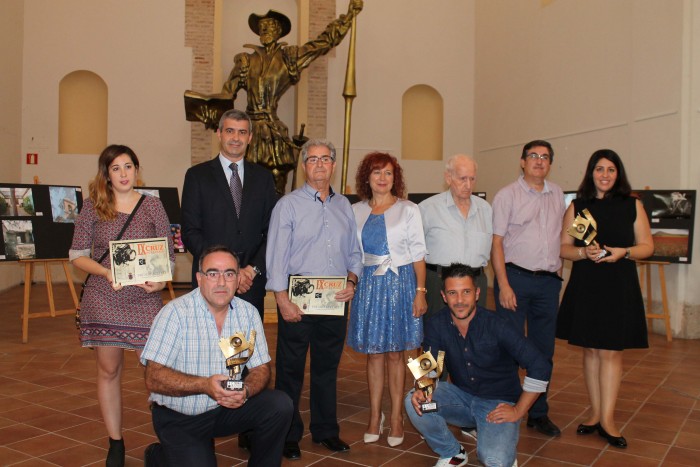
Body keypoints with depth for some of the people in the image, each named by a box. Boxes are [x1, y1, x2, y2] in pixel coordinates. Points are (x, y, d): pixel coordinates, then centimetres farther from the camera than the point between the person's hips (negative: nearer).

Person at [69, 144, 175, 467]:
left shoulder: (153, 205, 3)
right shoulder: (93, 207, 3)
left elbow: (169, 255, 4)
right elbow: (77, 254, 4)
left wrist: (161, 281, -16)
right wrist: (106, 272, -14)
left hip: (145, 299, -1)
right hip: (102, 300, 1)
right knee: (109, 370, 10)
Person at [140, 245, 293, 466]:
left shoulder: (248, 313, -3)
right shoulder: (175, 313, -15)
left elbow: (261, 368, -1)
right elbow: (154, 378, -19)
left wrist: (245, 391, -23)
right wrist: (205, 385, -33)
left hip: (228, 407, 3)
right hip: (179, 417, -3)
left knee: (280, 405, -17)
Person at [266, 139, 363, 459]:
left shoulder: (343, 205, 12)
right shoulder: (288, 205, -1)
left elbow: (354, 252, 16)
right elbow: (276, 256, -6)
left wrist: (352, 280, -2)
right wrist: (283, 300, -13)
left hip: (335, 300, 4)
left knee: (328, 367, 14)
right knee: (290, 369, 4)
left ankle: (326, 430, 27)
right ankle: (288, 435, 17)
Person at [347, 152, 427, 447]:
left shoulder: (408, 210, 1)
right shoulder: (356, 212, 7)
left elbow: (418, 254, -1)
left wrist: (421, 291, -8)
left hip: (400, 283, -2)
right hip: (368, 285, 2)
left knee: (394, 354, 3)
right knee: (373, 353, 7)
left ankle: (396, 418, 14)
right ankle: (375, 416, 18)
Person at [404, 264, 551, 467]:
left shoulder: (497, 324, -20)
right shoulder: (436, 325, -8)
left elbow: (540, 367, -19)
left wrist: (518, 411, -15)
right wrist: (423, 390, -30)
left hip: (498, 403, -4)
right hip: (461, 396, 4)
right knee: (414, 402, -21)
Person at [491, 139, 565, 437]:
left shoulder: (557, 194, 13)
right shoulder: (507, 195, -3)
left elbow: (560, 236, 19)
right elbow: (497, 241, -7)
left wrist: (559, 274, 11)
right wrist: (504, 285, -14)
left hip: (549, 281, 5)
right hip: (516, 277, -5)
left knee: (544, 350, 10)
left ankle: (538, 413, 23)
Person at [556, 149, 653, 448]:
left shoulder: (633, 206, 4)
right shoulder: (577, 207, 6)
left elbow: (647, 246, 5)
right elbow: (563, 247, 5)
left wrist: (623, 252, -14)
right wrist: (584, 252, -15)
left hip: (619, 286, -1)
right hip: (585, 286, 1)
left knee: (611, 352, -2)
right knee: (590, 351, 7)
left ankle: (607, 419, 3)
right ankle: (595, 414, 18)